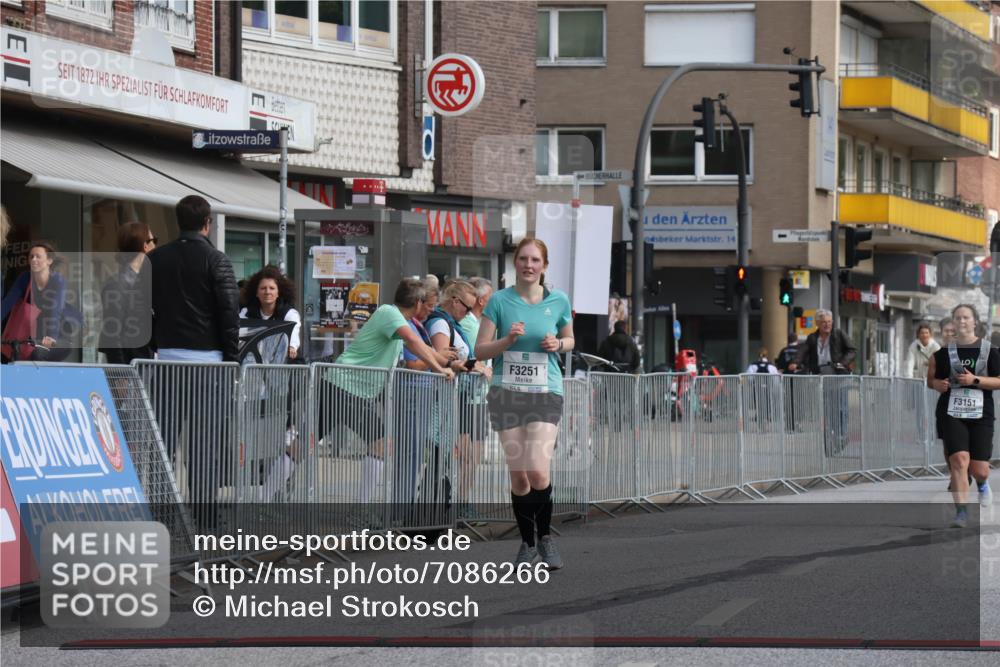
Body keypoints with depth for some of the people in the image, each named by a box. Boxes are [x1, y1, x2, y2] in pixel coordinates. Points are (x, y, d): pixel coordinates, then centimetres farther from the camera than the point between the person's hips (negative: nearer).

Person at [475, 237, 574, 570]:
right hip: (506, 392, 1)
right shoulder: (500, 301, 0)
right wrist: (508, 339, -16)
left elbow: (570, 339, 19)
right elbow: (480, 350, 2)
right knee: (518, 474, 2)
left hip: (545, 393, -1)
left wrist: (558, 344, -4)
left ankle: (545, 536, 6)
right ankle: (527, 543, 19)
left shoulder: (559, 301, 3)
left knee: (538, 470, -16)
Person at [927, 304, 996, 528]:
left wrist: (975, 380, -16)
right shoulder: (944, 353, 6)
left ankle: (983, 483, 39)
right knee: (959, 460, -18)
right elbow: (931, 379, 16)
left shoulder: (989, 351, 1)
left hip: (981, 415, 0)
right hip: (952, 414, 0)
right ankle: (961, 512, -12)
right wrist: (936, 383, -7)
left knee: (979, 469, 0)